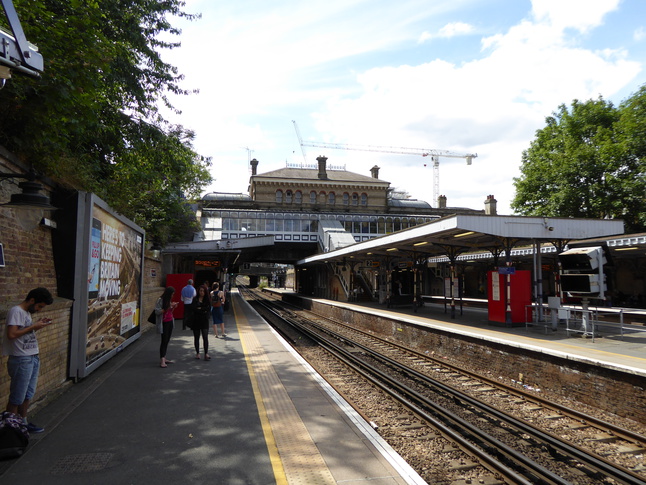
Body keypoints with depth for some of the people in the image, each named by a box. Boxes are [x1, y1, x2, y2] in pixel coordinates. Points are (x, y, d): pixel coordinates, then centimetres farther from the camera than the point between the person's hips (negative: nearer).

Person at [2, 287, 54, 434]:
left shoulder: (27, 312, 12)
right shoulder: (16, 311, -15)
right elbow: (12, 334, -25)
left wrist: (38, 325, 4)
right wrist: (34, 326, -18)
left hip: (33, 358, 9)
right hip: (21, 360, -9)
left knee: (28, 394, 17)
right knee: (16, 398, 2)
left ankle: (23, 423, 29)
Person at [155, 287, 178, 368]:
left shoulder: (169, 300, 13)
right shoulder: (160, 300, -11)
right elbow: (157, 312, -18)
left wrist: (173, 307, 0)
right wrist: (168, 307, -18)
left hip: (170, 322, 7)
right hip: (164, 323, -7)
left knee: (167, 341, 8)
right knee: (164, 341, -10)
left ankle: (164, 358, 14)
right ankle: (162, 361, -11)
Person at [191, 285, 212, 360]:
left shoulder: (207, 299, 4)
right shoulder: (195, 299, 2)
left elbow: (208, 309, -5)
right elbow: (192, 309, -10)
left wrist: (199, 309, -10)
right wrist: (203, 310, -11)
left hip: (204, 321, -1)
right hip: (196, 321, 1)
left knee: (205, 337, -8)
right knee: (196, 338, 9)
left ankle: (206, 353, -7)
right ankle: (197, 353, 20)